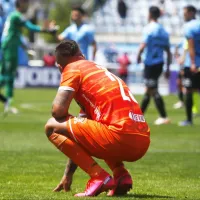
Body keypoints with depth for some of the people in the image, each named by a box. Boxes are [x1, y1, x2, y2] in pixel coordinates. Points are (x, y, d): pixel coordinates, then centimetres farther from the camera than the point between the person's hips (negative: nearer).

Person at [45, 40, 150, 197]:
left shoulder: (73, 69, 5)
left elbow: (58, 111, -7)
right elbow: (82, 133, 34)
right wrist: (68, 174, 37)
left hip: (121, 136, -9)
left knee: (52, 127, 3)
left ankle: (99, 177, -8)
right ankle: (122, 175, 11)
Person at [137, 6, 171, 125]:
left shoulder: (150, 29, -11)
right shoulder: (163, 31, 12)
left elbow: (143, 45, -20)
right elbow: (168, 52, 13)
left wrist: (139, 56, -2)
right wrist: (168, 69, 17)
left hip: (150, 63, -8)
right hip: (160, 64, 8)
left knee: (153, 91, -6)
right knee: (149, 90, 17)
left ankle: (164, 117, -11)